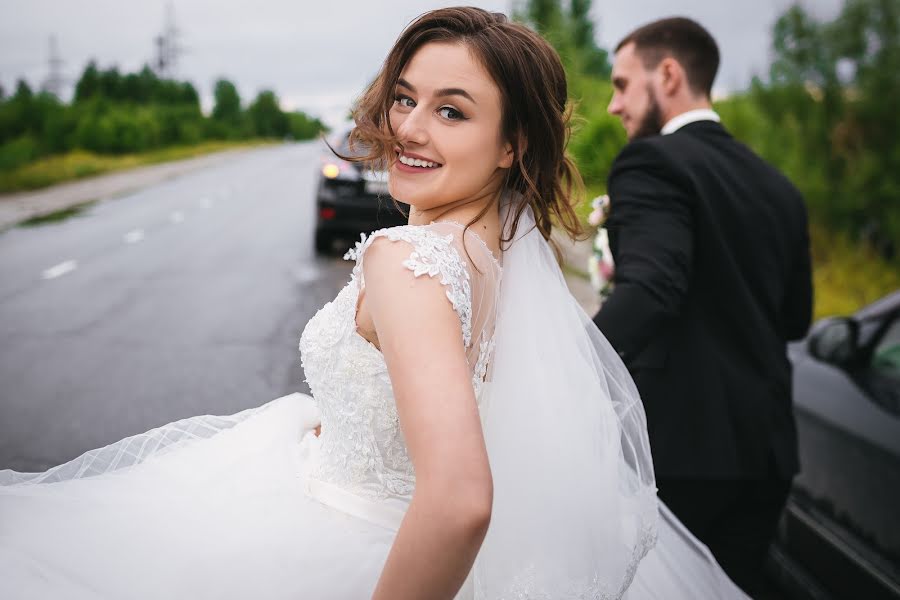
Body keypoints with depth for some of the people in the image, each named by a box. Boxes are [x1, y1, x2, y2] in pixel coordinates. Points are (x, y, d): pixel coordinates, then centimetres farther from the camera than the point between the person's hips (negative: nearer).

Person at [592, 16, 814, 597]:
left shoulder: (653, 162, -11)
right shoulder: (778, 185, 12)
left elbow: (650, 287, -28)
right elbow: (795, 316, 18)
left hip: (680, 439, -7)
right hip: (765, 445, 7)